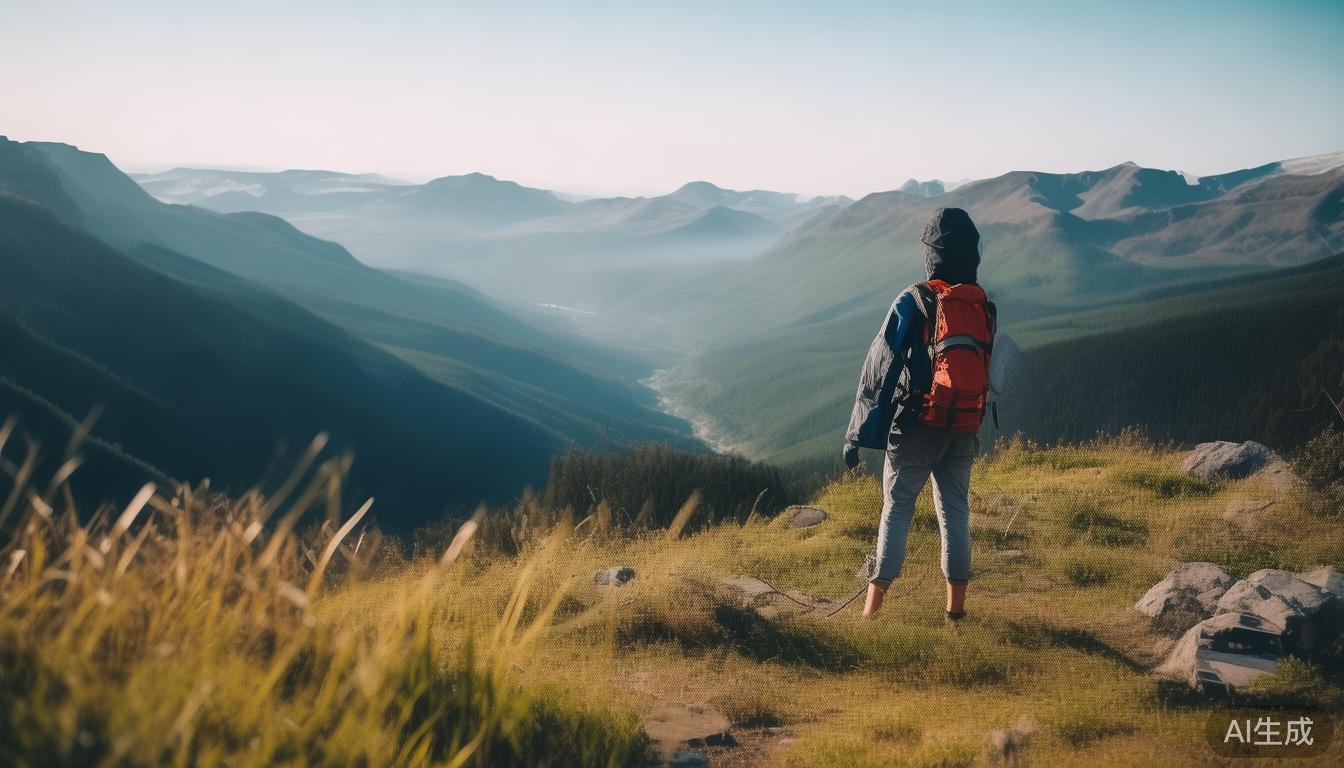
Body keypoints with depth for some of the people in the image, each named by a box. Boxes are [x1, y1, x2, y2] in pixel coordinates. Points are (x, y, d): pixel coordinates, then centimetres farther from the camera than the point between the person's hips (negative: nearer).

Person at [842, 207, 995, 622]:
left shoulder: (913, 302, -11)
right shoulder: (985, 307, 3)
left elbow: (878, 370, -11)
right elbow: (983, 370, 10)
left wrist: (857, 435, -7)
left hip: (916, 427, -4)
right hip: (964, 431, 4)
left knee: (896, 510, 5)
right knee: (955, 513, 13)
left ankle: (873, 608, 4)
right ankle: (956, 608, 16)